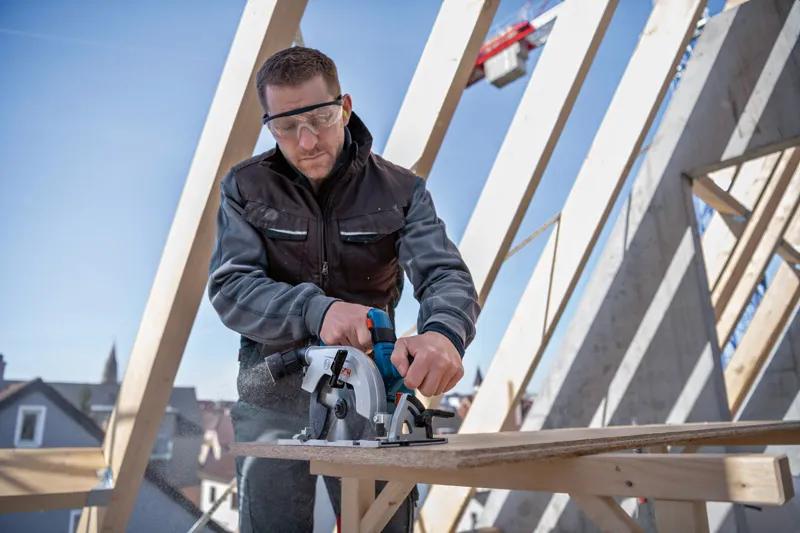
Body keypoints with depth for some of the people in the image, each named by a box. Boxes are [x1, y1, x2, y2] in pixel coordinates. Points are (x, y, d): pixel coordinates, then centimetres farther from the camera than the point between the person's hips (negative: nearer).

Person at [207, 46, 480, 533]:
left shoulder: (400, 191, -4)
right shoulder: (246, 188, -3)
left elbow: (448, 276, -16)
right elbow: (230, 288, -13)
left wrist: (444, 333, -41)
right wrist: (316, 310, -33)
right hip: (274, 400, 1)